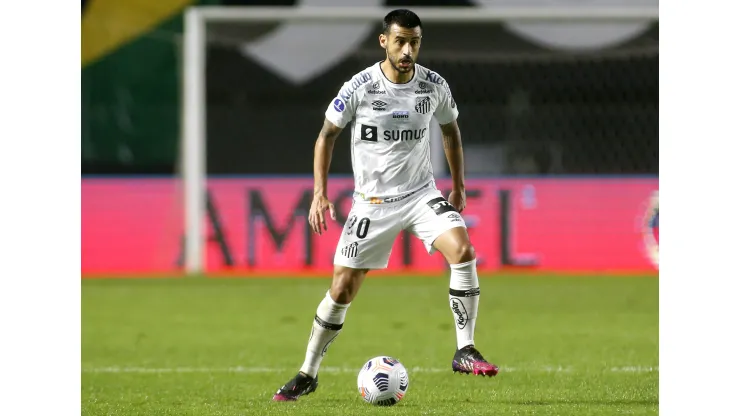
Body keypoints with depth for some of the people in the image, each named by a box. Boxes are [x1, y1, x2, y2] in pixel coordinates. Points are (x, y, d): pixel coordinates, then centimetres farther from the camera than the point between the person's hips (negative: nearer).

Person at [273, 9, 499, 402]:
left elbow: (450, 130, 15)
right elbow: (327, 135, -1)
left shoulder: (434, 86, -5)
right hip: (372, 202, -1)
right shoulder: (359, 88, -13)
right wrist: (319, 193, -8)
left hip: (421, 193, 2)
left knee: (462, 251, -25)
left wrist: (458, 187, 17)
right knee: (342, 289, -1)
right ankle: (307, 374, 17)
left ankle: (464, 351, -18)